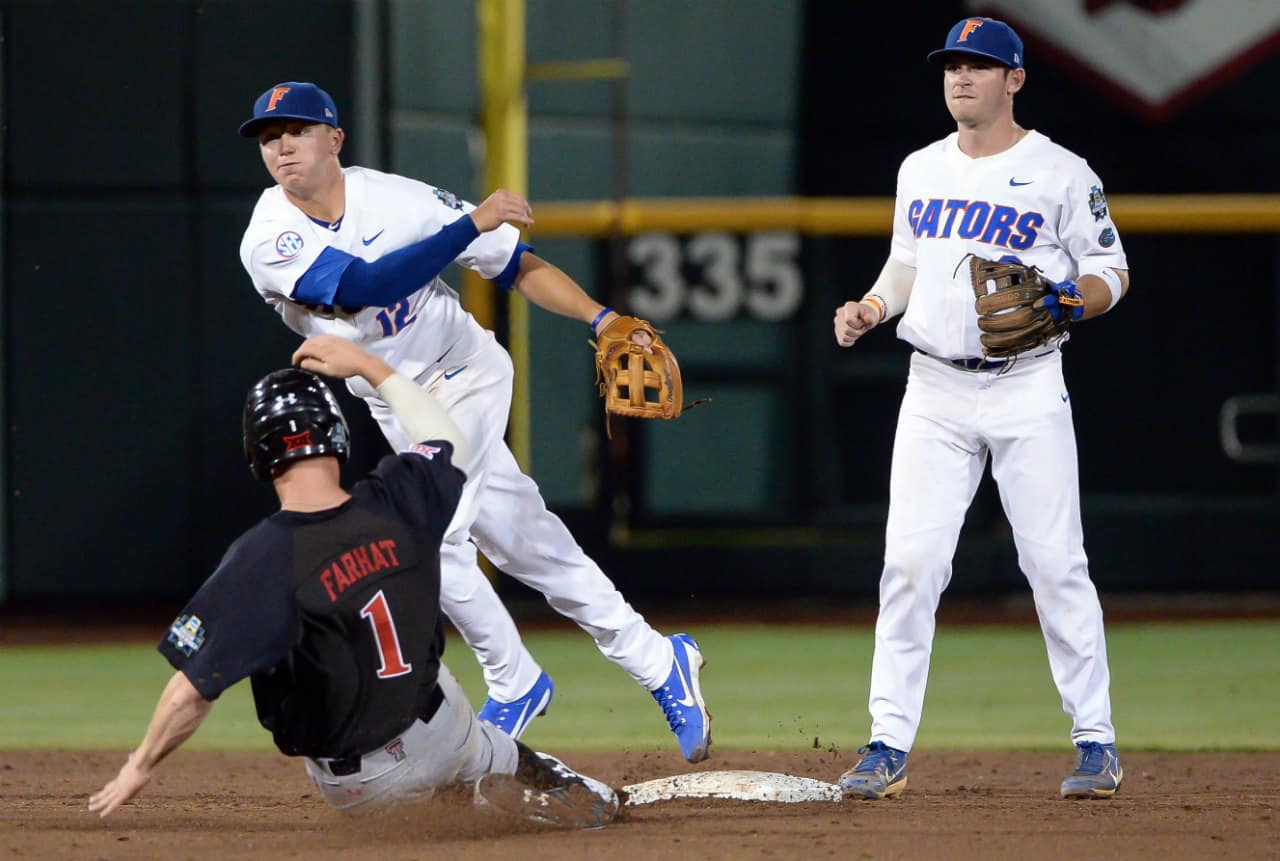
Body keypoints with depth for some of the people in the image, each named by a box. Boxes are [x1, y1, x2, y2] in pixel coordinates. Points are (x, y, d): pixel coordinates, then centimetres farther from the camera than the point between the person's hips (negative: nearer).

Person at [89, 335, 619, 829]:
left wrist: (141, 766, -11)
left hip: (356, 783, -2)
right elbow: (448, 441, 11)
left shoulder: (260, 560, -28)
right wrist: (367, 366, 18)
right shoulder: (394, 503, -14)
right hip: (442, 736, 2)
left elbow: (194, 690, -26)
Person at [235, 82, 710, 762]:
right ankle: (659, 664, 24)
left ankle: (514, 683, 6)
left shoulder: (400, 199, -15)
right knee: (521, 542, 11)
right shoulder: (270, 241, -16)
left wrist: (604, 319, -19)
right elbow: (363, 286, -30)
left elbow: (516, 265, -7)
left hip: (463, 375, -4)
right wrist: (472, 224, -33)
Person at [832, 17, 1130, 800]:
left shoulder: (1062, 174, -2)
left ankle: (1096, 739, 5)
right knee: (910, 563, -3)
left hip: (1028, 390, -4)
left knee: (1056, 564, -4)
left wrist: (1073, 295, -20)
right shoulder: (921, 170, 13)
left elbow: (1113, 272, 1)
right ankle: (889, 746, -1)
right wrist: (868, 311, 4)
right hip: (934, 388, 4)